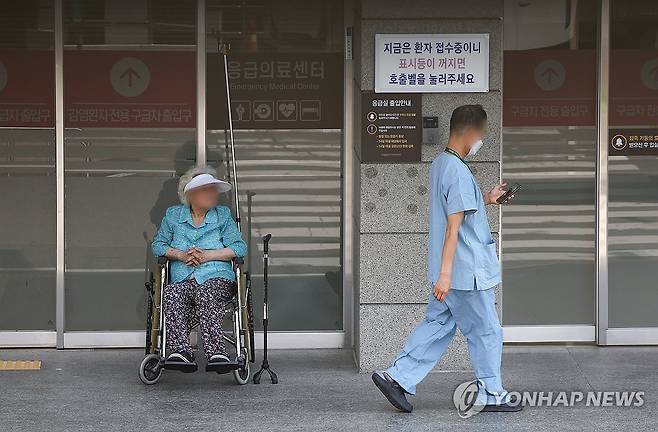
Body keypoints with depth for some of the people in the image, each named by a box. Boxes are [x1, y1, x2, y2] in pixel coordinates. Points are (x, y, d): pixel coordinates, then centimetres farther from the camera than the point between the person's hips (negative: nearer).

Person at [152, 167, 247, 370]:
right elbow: (158, 245, 18)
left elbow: (239, 248, 8)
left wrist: (207, 255, -4)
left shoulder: (223, 215, 17)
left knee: (206, 294, -37)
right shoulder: (173, 215, 20)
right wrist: (181, 255, -1)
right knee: (172, 294, -35)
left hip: (216, 278, -1)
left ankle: (215, 353, -53)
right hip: (182, 279, 1)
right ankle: (180, 351, -51)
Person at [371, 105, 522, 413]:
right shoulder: (458, 172, -21)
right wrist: (445, 274, -25)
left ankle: (396, 377, 10)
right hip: (466, 272, -9)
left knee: (437, 325, 13)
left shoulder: (440, 164, 10)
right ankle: (491, 395, 15)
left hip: (449, 272, 9)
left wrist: (486, 199, 20)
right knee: (486, 332, 4)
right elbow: (453, 226, -24)